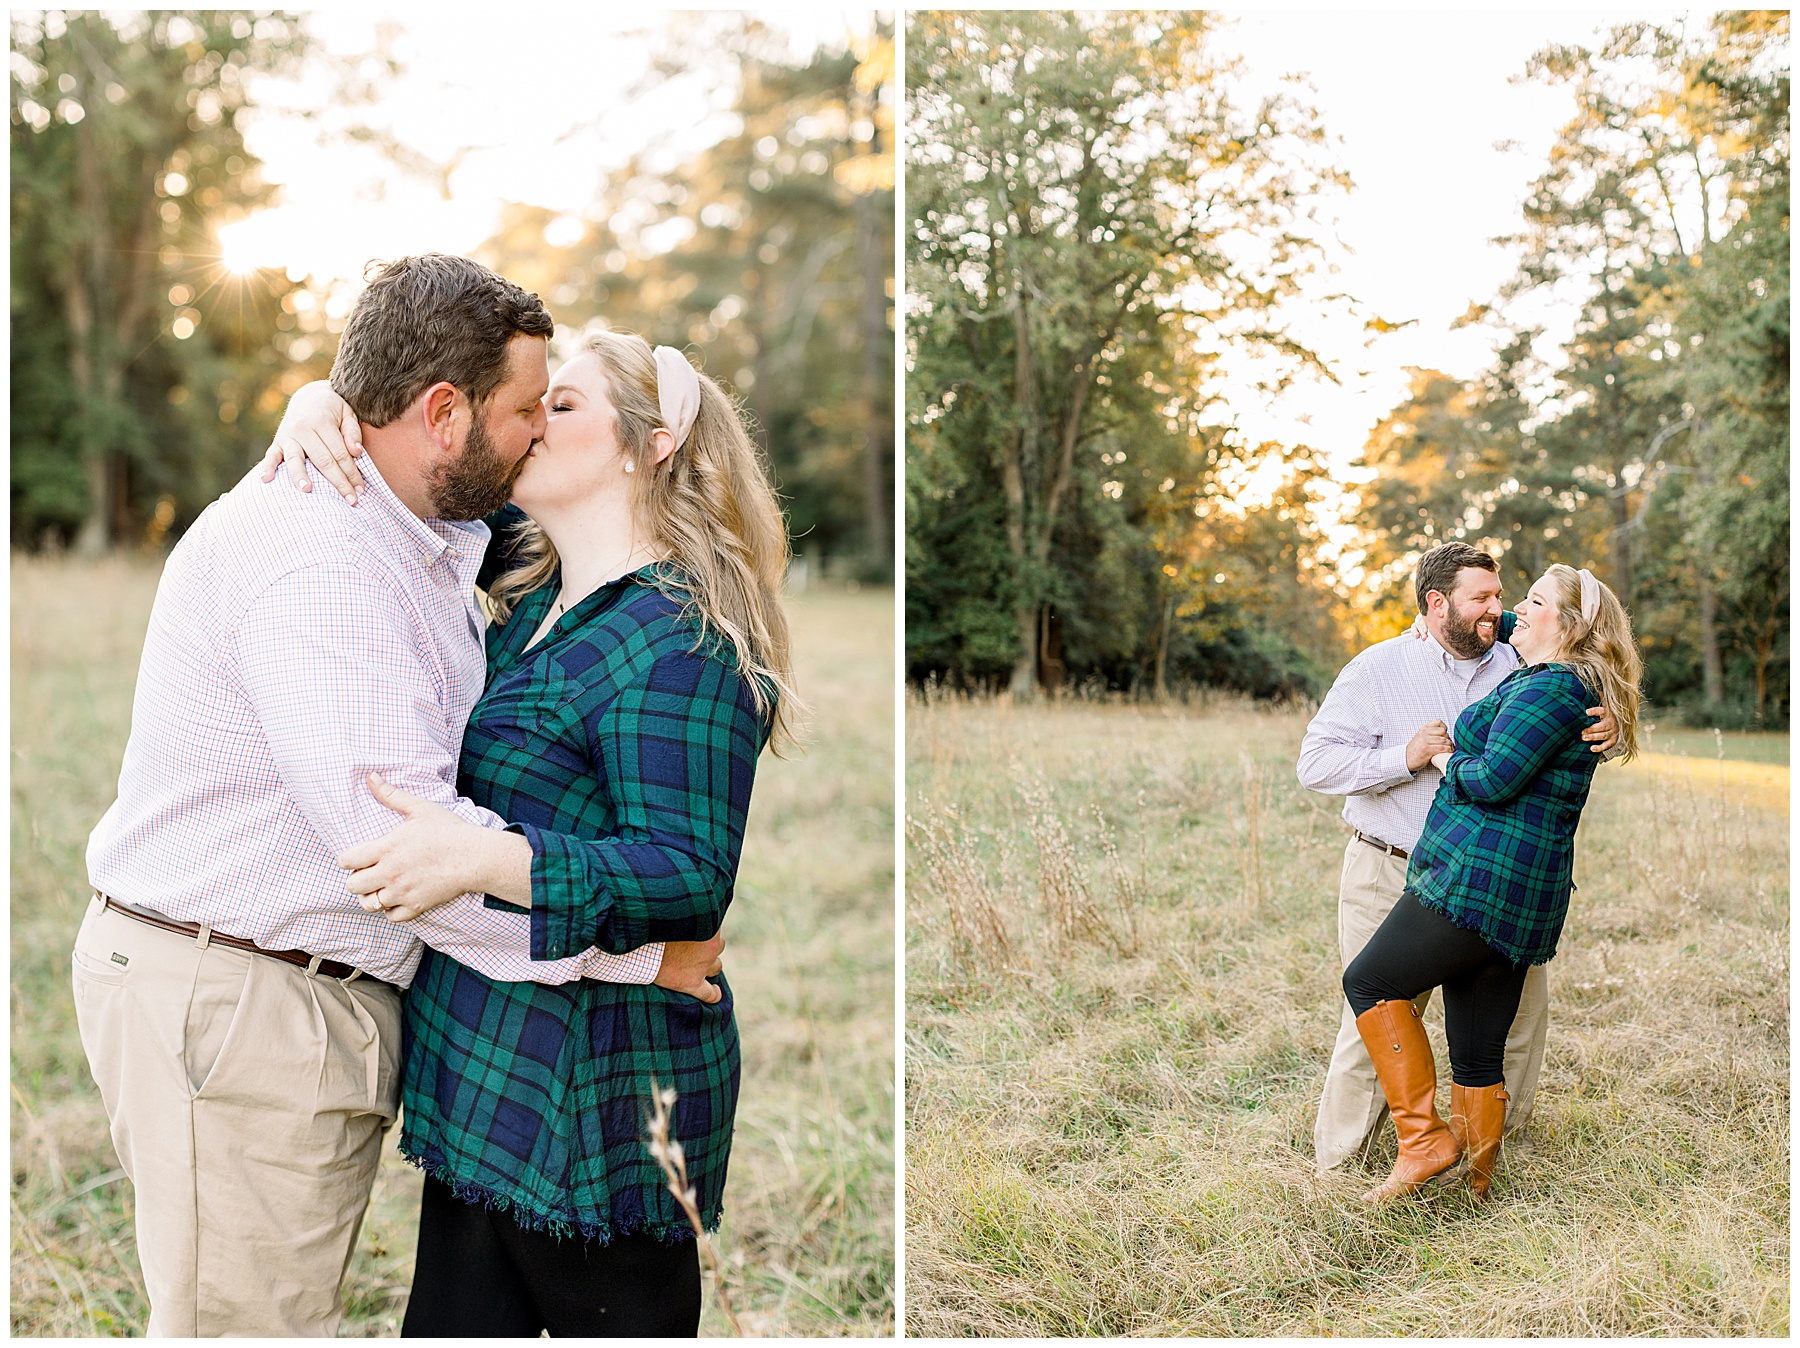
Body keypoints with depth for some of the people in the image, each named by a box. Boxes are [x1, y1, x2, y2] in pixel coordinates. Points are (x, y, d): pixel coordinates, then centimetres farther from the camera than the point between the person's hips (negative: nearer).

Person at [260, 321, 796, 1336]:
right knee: (455, 1321, 16)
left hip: (594, 1090, -9)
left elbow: (690, 880, -23)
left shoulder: (676, 642, -18)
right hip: (492, 1072, 9)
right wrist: (328, 403, 1)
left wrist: (482, 858, -32)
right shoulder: (538, 586, 11)